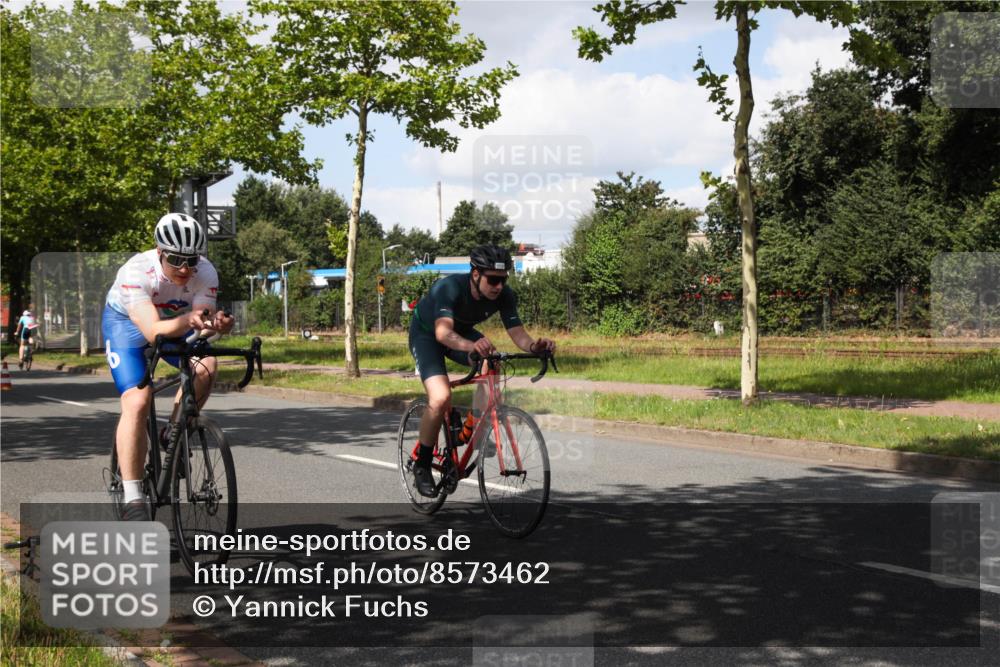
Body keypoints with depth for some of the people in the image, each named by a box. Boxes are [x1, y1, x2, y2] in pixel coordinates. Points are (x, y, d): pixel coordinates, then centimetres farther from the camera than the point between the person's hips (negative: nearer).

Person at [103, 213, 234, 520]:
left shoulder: (206, 273, -26)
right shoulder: (137, 272, -37)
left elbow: (203, 318, -30)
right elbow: (153, 332, -46)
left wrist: (215, 323, -53)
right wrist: (188, 320, -64)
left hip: (175, 322, 4)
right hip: (127, 322, -3)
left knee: (205, 367, -26)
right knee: (137, 402, -22)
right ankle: (132, 498, -17)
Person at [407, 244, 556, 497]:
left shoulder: (504, 295, -23)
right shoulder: (449, 287, -37)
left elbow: (518, 333, -27)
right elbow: (443, 332, -51)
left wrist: (535, 345, -50)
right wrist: (472, 346, -71)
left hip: (462, 333, 5)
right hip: (426, 334, -5)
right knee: (440, 399, -26)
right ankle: (421, 465, -6)